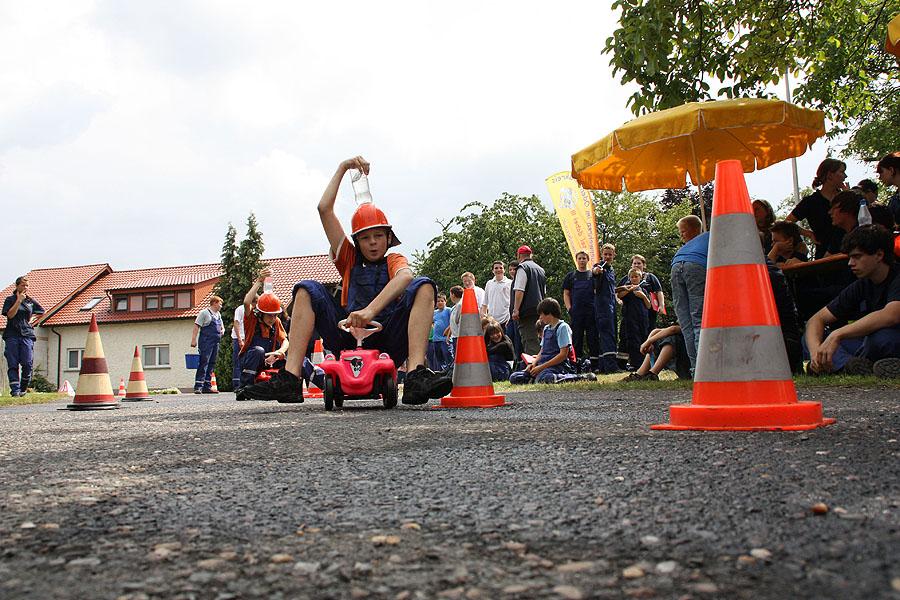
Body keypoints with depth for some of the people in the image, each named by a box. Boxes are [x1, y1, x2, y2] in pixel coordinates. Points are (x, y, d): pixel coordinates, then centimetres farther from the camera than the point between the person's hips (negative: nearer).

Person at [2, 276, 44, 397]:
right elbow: (10, 314, -10)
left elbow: (41, 311, 29)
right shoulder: (10, 299, 5)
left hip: (27, 334, 2)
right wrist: (19, 300, -10)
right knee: (13, 364, -5)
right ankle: (15, 390, -6)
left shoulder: (31, 301, 12)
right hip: (12, 335, -2)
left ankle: (23, 389, 8)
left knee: (27, 363, -8)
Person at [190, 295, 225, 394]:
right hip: (206, 342, -8)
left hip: (215, 343, 8)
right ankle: (198, 386, -13)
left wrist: (222, 330, 7)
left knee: (212, 364, 7)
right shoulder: (204, 313, -4)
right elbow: (196, 326, -9)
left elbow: (222, 326, 31)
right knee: (204, 363, -12)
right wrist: (193, 340, -16)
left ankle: (207, 387, 11)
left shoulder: (218, 314, 19)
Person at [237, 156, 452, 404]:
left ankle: (416, 375, -41)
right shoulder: (350, 259, 19)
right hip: (348, 339, 2)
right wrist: (343, 168, 12)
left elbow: (405, 276, -16)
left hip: (387, 341, -2)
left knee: (423, 286, -20)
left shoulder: (394, 261, 13)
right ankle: (290, 379, -25)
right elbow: (324, 209, 10)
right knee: (307, 289, -9)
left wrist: (371, 310, -33)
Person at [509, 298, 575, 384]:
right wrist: (534, 364, 1)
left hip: (558, 365, -8)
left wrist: (541, 367, -15)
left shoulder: (563, 327, -6)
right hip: (543, 365, 8)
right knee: (513, 378, -11)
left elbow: (563, 355, -14)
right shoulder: (546, 328, 20)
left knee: (544, 378, -42)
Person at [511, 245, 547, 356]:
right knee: (537, 341, 12)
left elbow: (519, 291, -16)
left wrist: (516, 310, -17)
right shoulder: (540, 269, 19)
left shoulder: (523, 267, -7)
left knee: (530, 341, -11)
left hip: (527, 311, -8)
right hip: (539, 311, 8)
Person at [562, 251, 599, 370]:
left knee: (593, 338, -1)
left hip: (591, 311, 0)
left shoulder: (593, 274, 12)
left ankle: (595, 364, 2)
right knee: (577, 338, 2)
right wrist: (569, 309, -2)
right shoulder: (570, 276, 14)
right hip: (576, 312, 0)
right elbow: (566, 294, 11)